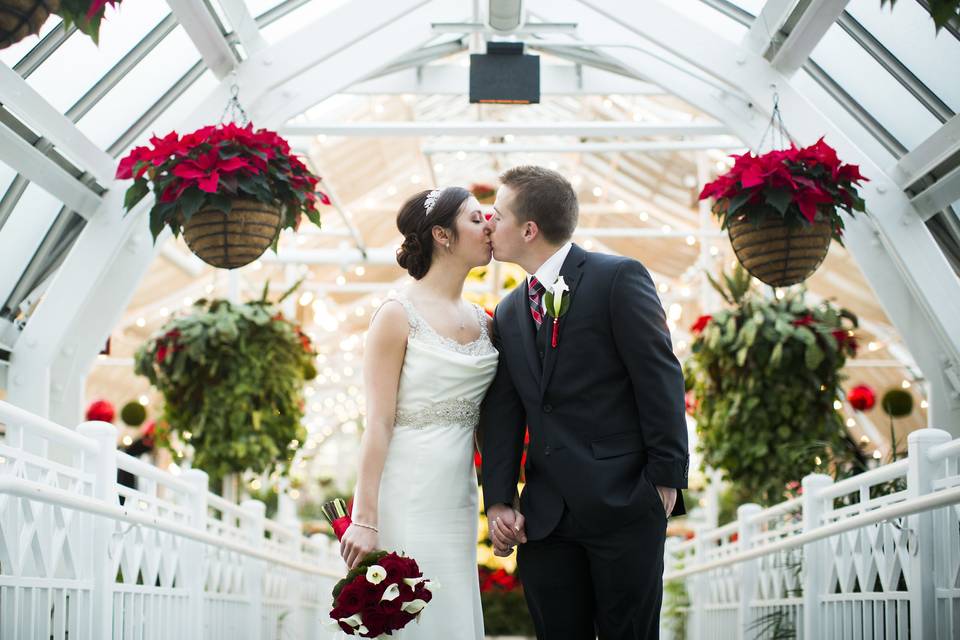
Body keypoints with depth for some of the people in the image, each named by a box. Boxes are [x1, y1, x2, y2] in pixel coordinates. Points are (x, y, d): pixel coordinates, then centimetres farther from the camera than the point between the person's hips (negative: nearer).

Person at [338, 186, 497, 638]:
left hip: (458, 498, 6)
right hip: (407, 496, -6)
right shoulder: (399, 315, -8)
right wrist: (365, 520, -15)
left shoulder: (482, 321, 11)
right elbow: (378, 423, -12)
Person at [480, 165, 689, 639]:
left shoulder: (619, 279, -6)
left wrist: (667, 480, -11)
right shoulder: (508, 314, 13)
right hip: (545, 517, 6)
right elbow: (502, 414, 10)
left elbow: (661, 381, -9)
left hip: (623, 505, -5)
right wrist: (498, 502, 0)